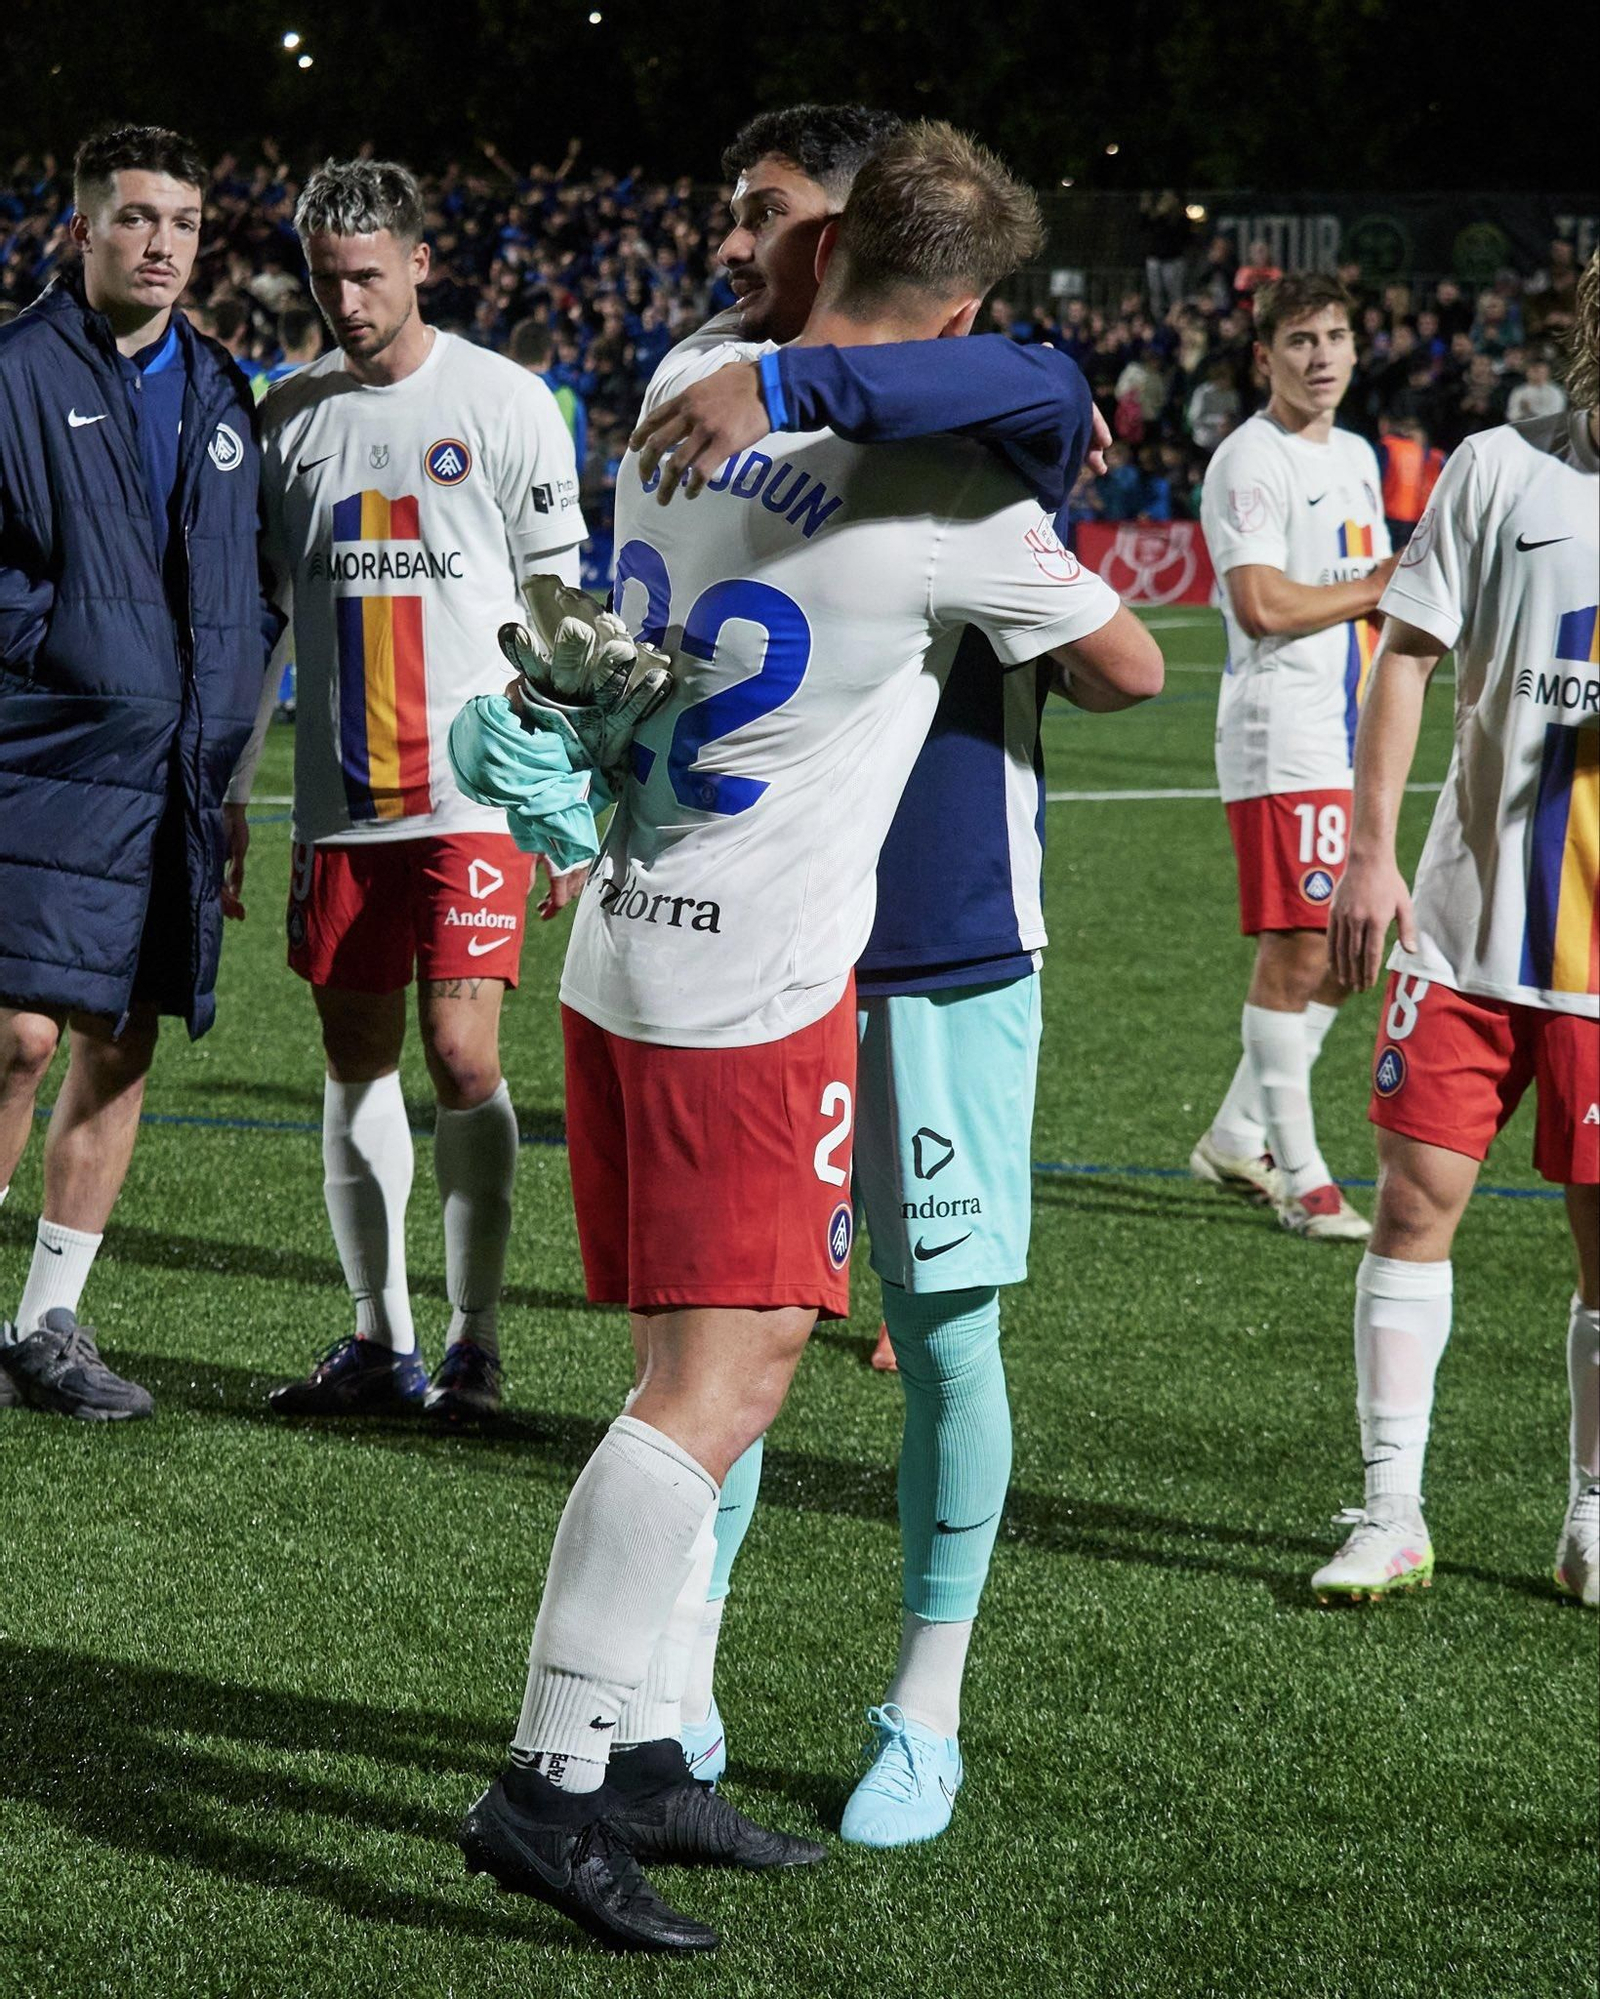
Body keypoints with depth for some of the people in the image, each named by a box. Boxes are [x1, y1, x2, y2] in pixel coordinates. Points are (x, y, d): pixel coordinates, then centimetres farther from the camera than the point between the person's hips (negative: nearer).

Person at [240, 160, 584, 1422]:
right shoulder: (290, 416, 10)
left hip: (475, 792, -4)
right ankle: (382, 1342, 16)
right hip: (337, 800, 4)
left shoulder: (506, 403, -1)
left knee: (461, 1056, -10)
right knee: (358, 1061, 7)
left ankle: (476, 1347, -1)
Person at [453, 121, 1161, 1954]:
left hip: (615, 958, 7)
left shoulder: (678, 411, 5)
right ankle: (548, 1782, -11)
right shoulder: (955, 504, -14)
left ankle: (637, 1755, 15)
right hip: (757, 991, -7)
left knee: (694, 1370, 13)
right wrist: (1050, 604, 25)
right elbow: (1131, 669, 4)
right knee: (721, 1383, -6)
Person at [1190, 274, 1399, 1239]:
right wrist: (1381, 586, -12)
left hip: (1350, 742, 9)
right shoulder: (1250, 461, -10)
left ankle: (1238, 1137, 23)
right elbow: (1262, 605, -20)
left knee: (1350, 950, 11)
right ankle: (1300, 1172, -2)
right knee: (1300, 950, -8)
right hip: (1283, 745, -9)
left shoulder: (1355, 455, 18)